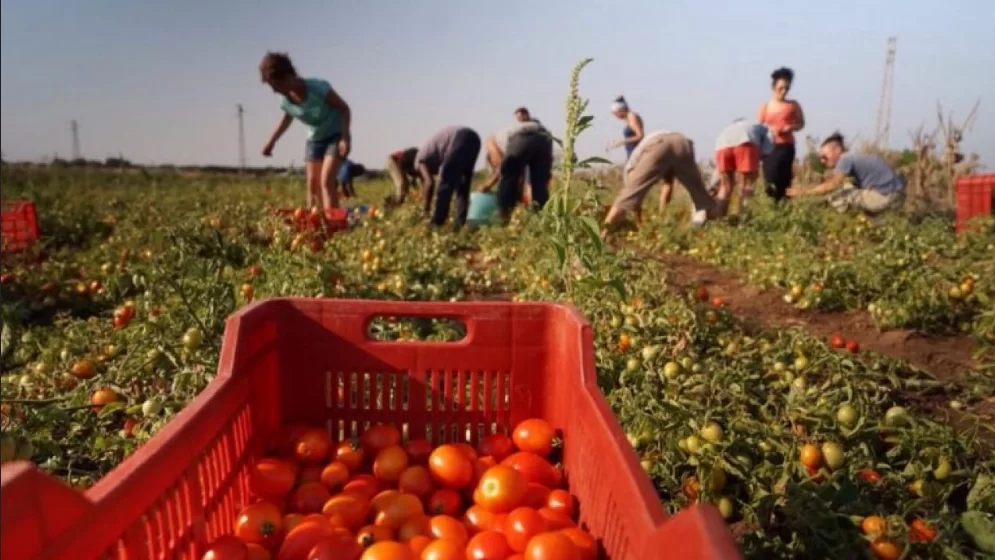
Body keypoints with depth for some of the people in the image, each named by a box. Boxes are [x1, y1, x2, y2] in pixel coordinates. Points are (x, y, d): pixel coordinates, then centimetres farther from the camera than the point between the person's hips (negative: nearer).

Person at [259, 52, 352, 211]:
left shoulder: (318, 87, -27)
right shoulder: (285, 101, -11)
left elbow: (344, 108, -18)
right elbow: (287, 118, 13)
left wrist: (345, 138, -26)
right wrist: (271, 142, 11)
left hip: (336, 136, -6)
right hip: (314, 139, 6)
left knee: (326, 180, -19)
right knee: (312, 183, 3)